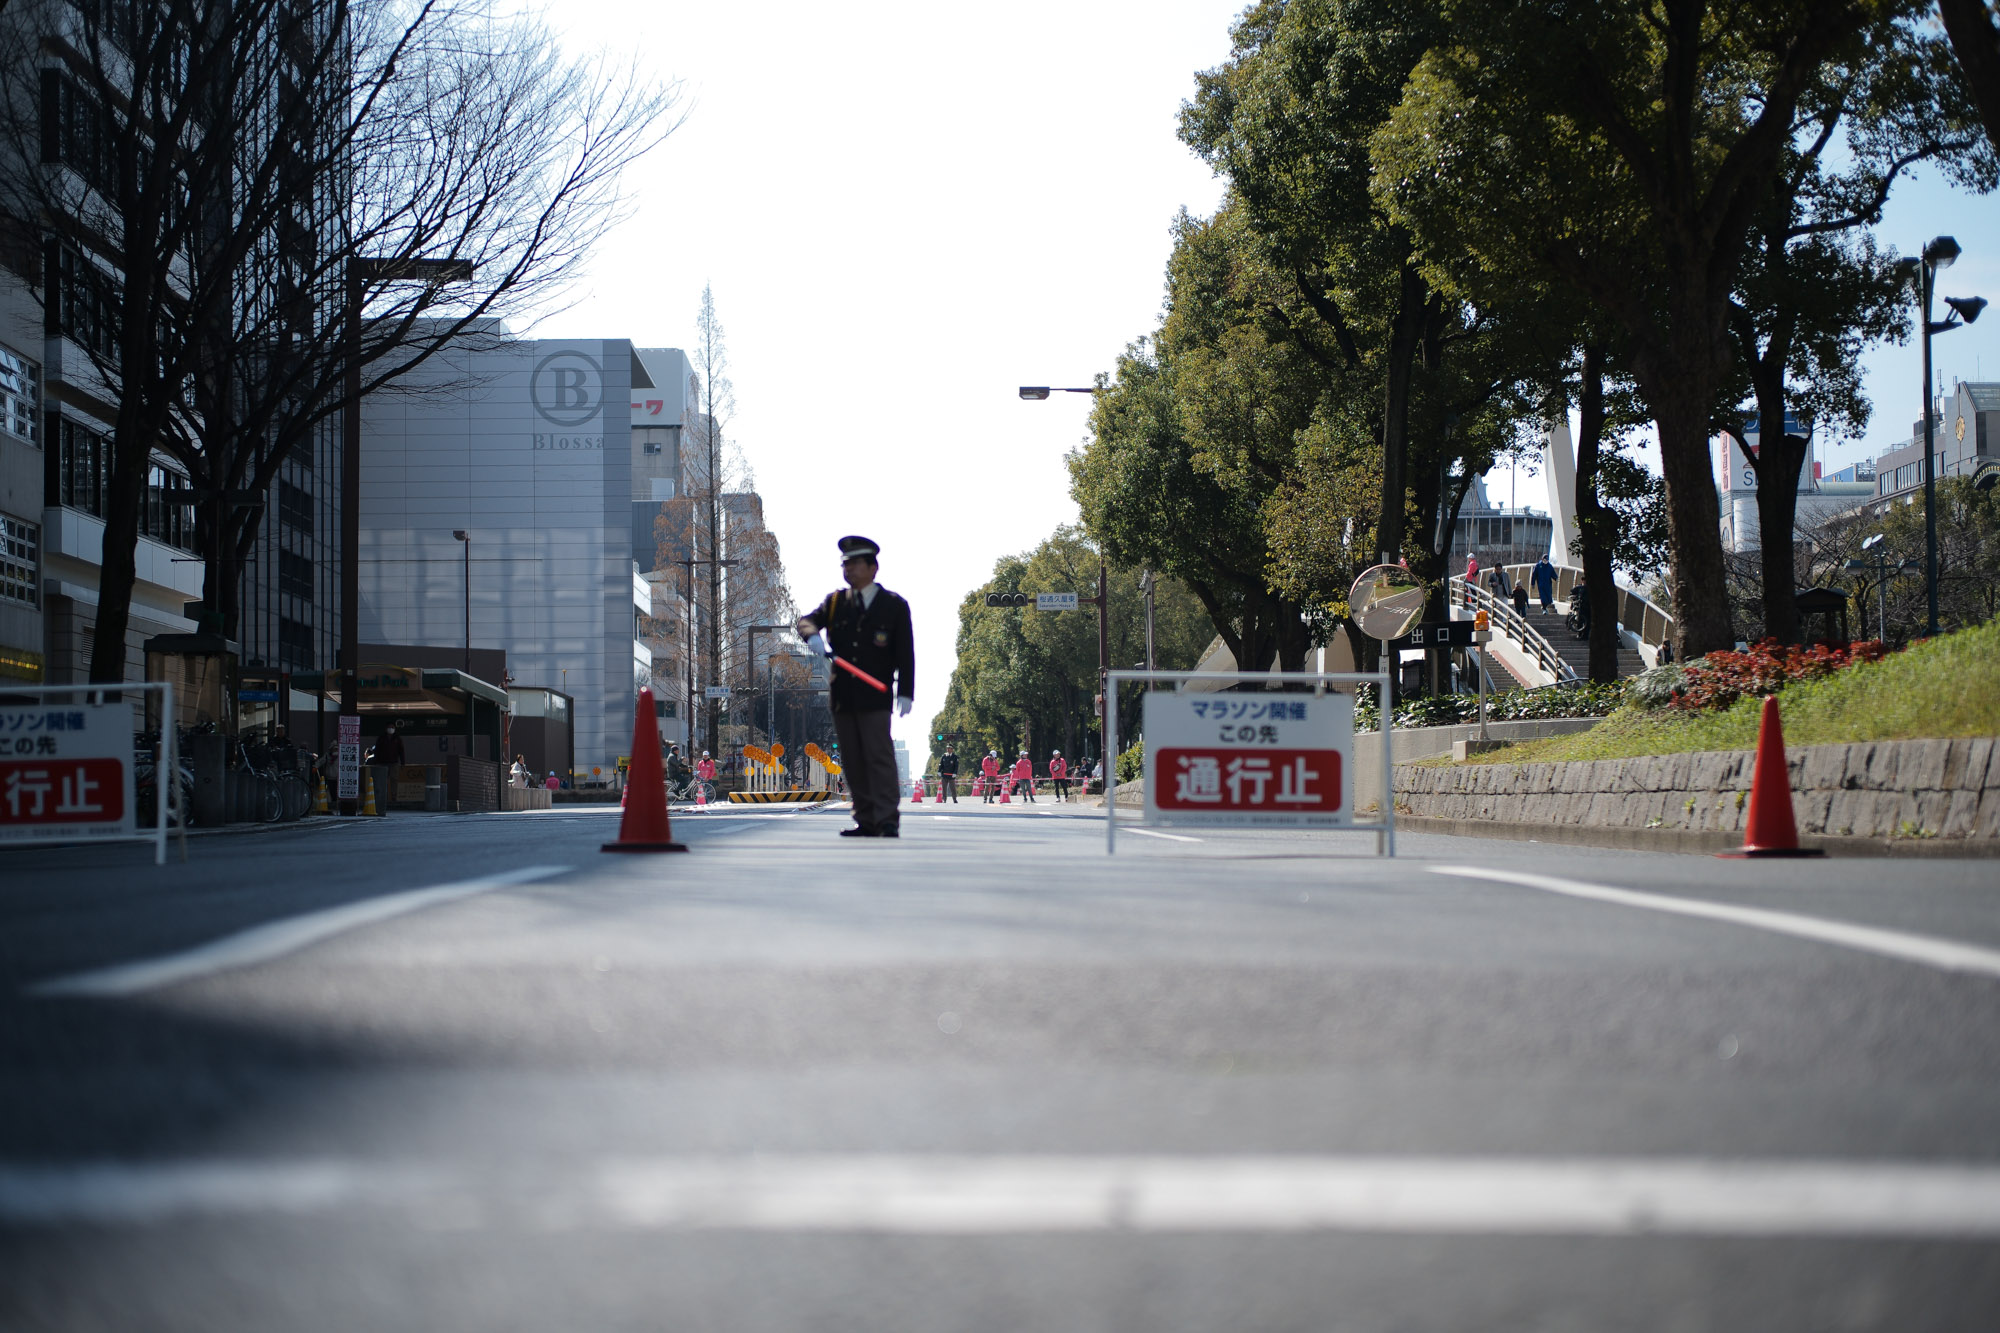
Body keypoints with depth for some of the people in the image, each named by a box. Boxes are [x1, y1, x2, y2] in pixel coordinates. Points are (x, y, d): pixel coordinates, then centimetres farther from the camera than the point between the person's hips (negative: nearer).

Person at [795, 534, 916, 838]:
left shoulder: (894, 605, 4)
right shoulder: (835, 601, 14)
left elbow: (905, 652, 1)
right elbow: (807, 621, 2)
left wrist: (905, 693, -8)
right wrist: (813, 634, -23)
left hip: (875, 698, -4)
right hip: (842, 696, 4)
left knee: (880, 757, -11)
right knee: (854, 762, 5)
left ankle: (888, 821, -10)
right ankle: (866, 821, 8)